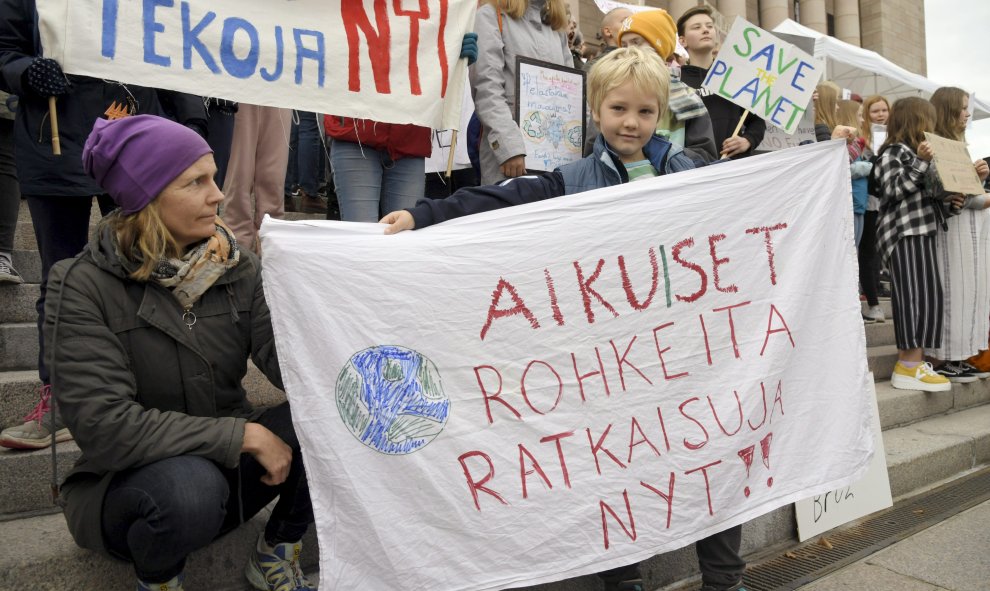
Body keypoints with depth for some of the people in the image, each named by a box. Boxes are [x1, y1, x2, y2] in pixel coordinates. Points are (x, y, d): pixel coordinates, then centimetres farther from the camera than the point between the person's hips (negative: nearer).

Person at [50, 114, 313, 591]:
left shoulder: (236, 267, -4)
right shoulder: (83, 287, -15)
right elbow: (102, 424, -23)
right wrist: (245, 434, -27)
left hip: (228, 466, 4)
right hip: (126, 484, -3)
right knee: (189, 487, -36)